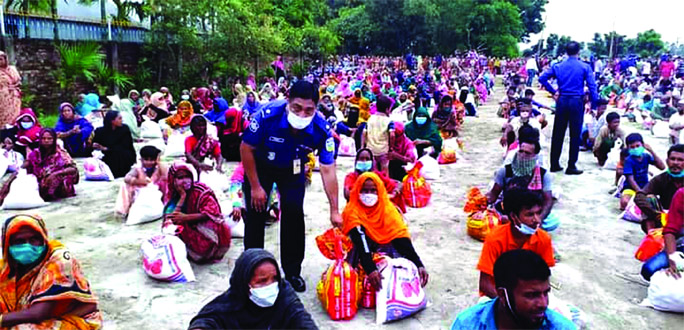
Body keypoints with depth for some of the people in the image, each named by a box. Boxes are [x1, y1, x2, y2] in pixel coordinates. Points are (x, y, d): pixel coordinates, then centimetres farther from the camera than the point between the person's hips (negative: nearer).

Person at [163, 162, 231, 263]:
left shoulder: (200, 190, -12)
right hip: (191, 230, 4)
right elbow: (170, 217, -12)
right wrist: (182, 196, -19)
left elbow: (211, 213, -19)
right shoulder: (172, 195, 2)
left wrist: (185, 217, -22)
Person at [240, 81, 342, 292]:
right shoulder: (268, 114, -36)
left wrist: (334, 211, -23)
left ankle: (292, 272, 14)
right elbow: (246, 149, -21)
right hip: (260, 165, -1)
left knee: (294, 214, -5)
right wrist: (255, 187, -16)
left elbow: (328, 170, -24)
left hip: (292, 169, 1)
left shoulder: (322, 130, -31)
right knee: (255, 214, -3)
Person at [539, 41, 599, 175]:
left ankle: (554, 164, 14)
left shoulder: (558, 66, 5)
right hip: (576, 101, -3)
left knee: (558, 134, 9)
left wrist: (553, 91, 9)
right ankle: (571, 166, 5)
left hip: (562, 101, 3)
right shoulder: (585, 67, -3)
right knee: (575, 135, 3)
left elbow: (542, 78, 3)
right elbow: (592, 86, -8)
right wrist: (595, 103, -2)